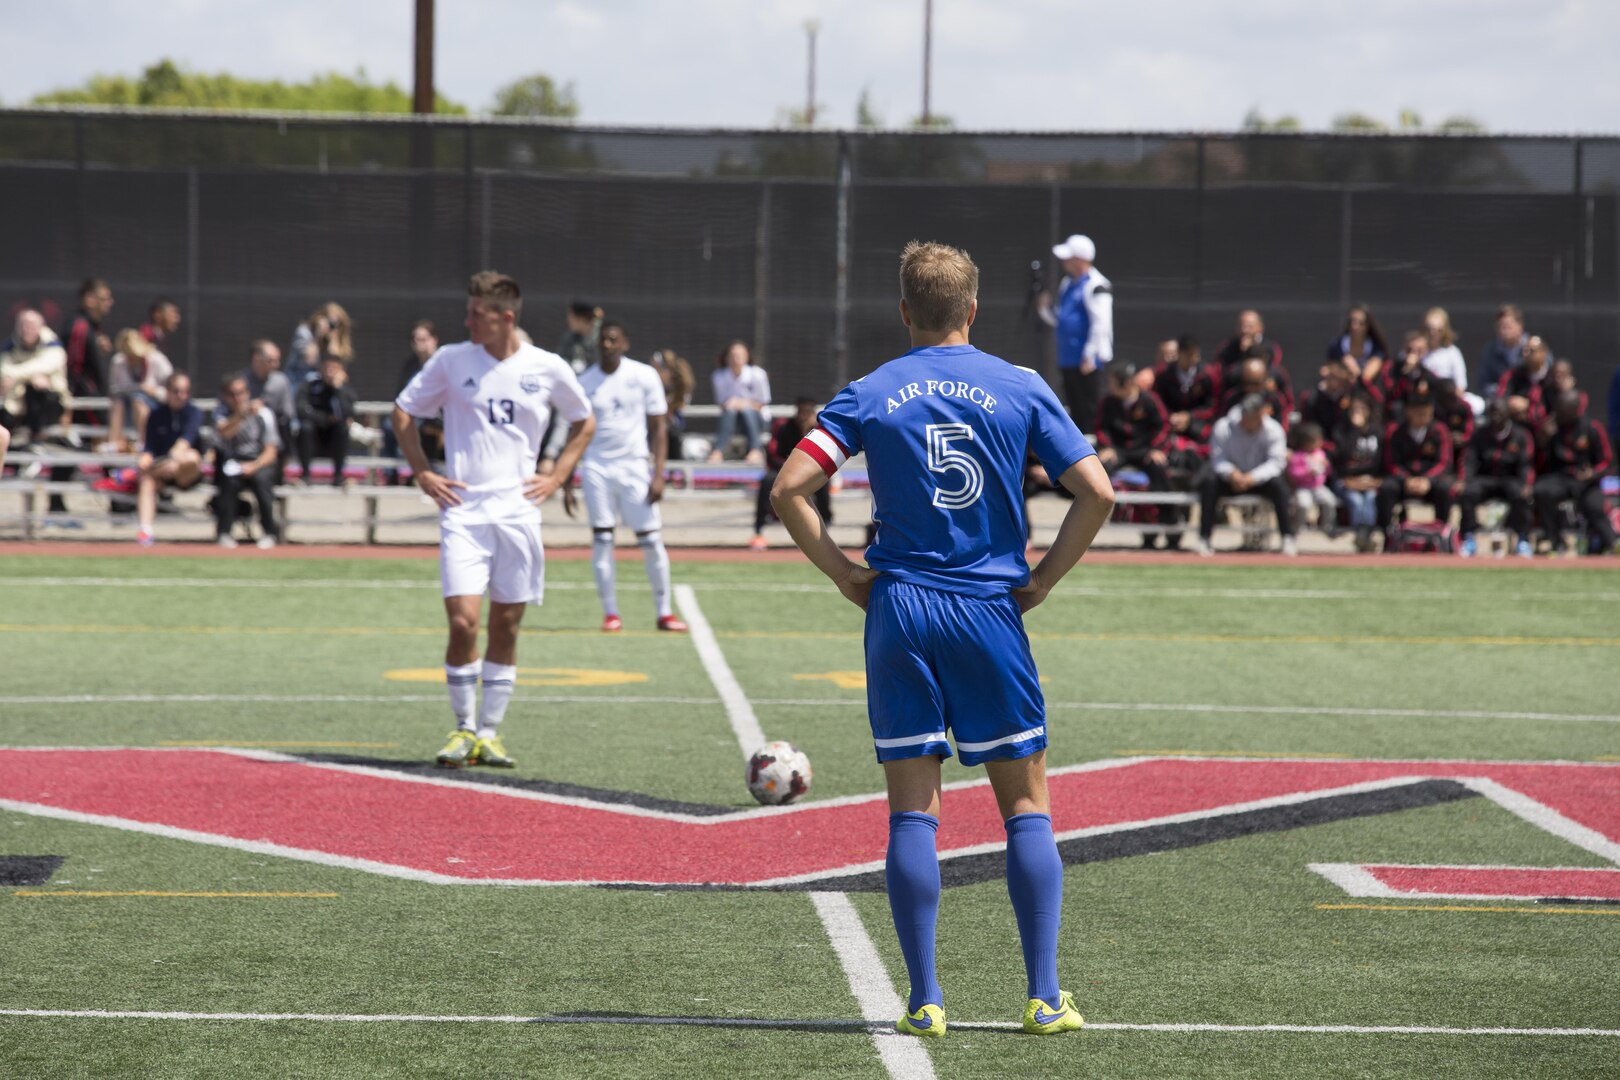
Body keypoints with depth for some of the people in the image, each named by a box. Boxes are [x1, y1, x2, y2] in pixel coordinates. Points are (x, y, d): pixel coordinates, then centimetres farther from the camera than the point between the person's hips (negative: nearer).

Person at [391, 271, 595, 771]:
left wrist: (555, 477, 6)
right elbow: (402, 413, 11)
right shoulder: (451, 361, 0)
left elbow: (584, 424, 18)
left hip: (518, 511, 1)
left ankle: (489, 733, 15)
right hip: (463, 511, -1)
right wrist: (422, 474, 2)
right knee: (462, 622, -11)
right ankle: (464, 729, 4)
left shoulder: (547, 368, 2)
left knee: (506, 626, 5)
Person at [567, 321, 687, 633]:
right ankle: (610, 613, 5)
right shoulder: (585, 383, 3)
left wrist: (658, 474, -7)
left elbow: (657, 429, 3)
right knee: (601, 538, -2)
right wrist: (566, 484, 6)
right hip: (596, 467, 1)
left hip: (634, 467, -1)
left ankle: (664, 612, 7)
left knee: (651, 540, -3)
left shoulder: (645, 377, 0)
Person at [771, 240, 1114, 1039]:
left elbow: (789, 488, -6)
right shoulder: (1021, 389, 1)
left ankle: (924, 1002, 2)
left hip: (899, 613, 1)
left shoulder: (870, 395, 2)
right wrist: (1042, 579, 3)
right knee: (1026, 803, 7)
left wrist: (844, 574, 1)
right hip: (991, 612, 0)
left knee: (912, 811, 4)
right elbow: (1096, 492, -4)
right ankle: (1045, 997, 3)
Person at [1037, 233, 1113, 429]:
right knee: (1075, 411, 14)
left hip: (1087, 361, -9)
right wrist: (1046, 309, 6)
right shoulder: (1068, 284, 15)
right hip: (1068, 360, 9)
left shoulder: (1095, 286, -13)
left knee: (1088, 412, -8)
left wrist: (1090, 357, -20)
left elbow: (1101, 324, -19)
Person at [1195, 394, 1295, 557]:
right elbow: (1218, 459, -17)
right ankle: (1204, 540, -29)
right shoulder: (1224, 427, -12)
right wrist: (1231, 473, -39)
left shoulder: (1273, 430, -11)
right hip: (1229, 480, 0)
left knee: (1278, 483, -32)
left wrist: (1252, 478, -36)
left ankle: (1288, 538, -25)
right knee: (1209, 481, -32)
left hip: (1259, 480, 0)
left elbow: (1276, 462, -20)